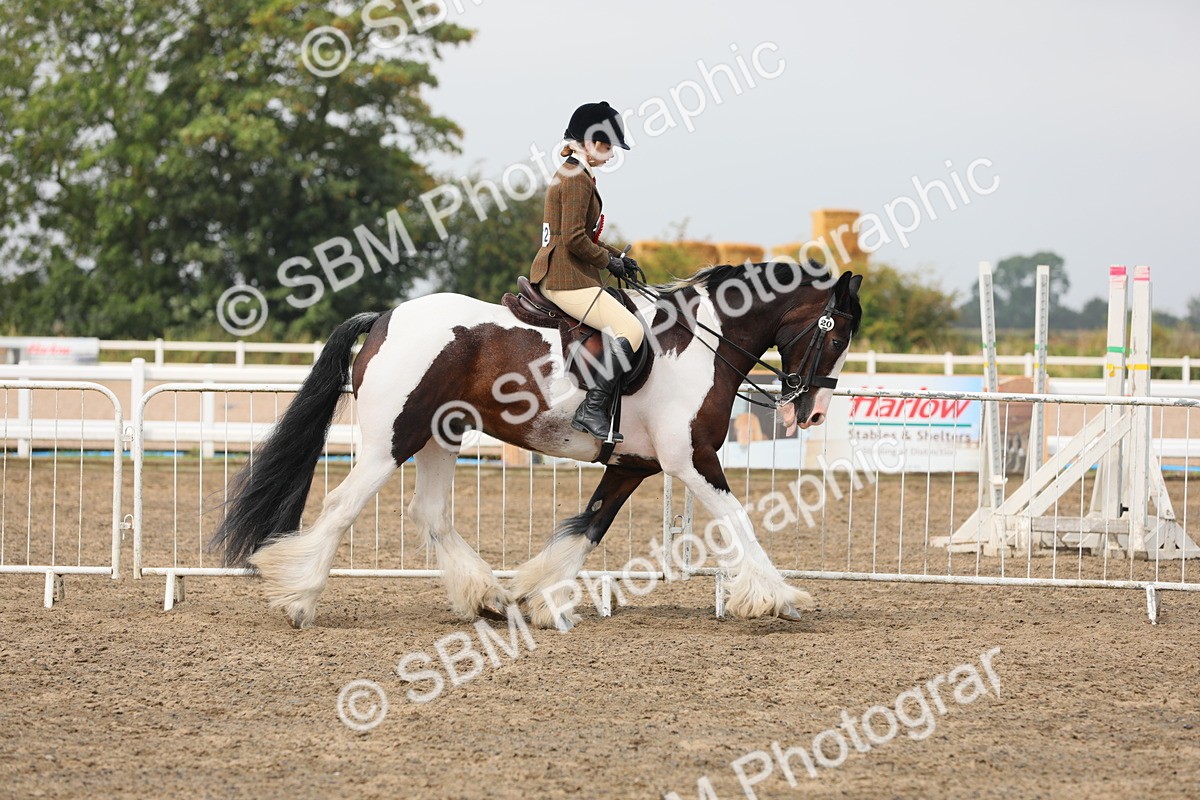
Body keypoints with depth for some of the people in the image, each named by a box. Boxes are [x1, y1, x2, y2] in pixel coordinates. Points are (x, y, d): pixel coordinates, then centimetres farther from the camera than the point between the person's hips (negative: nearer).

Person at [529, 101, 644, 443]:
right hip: (567, 279, -11)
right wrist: (608, 261, -7)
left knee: (626, 324, 21)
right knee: (631, 330, -17)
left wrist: (615, 255, 16)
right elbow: (574, 239, -21)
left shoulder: (569, 175, 20)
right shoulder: (577, 179, -14)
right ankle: (592, 410, -23)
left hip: (552, 275, 11)